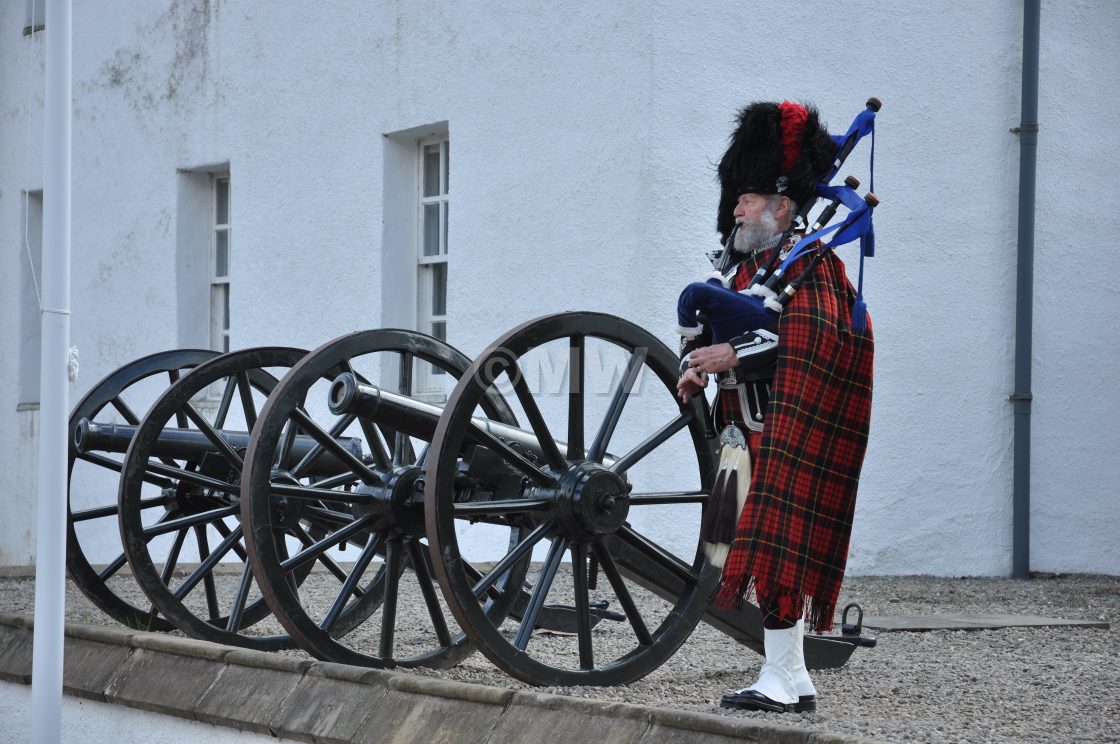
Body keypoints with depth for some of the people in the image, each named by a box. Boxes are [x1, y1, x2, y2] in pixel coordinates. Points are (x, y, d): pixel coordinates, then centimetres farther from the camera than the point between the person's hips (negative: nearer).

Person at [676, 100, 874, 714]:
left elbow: (814, 336, -24)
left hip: (788, 432, -9)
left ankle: (785, 681, -11)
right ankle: (786, 678, 14)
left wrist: (732, 354, -22)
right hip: (751, 430, 9)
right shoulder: (745, 267, 18)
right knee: (771, 547, 9)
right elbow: (706, 332, 18)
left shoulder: (806, 265, -9)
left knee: (777, 541, -12)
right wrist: (695, 365, -4)